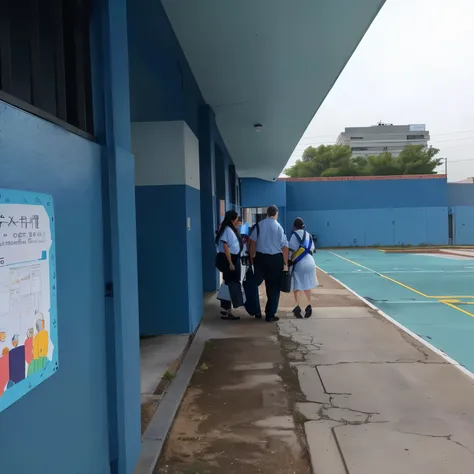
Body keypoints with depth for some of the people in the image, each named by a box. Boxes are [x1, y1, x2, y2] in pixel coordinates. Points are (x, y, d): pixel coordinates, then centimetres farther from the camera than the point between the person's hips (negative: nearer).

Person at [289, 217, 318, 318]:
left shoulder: (295, 235, -5)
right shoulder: (308, 235, 14)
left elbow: (294, 251, -10)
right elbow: (312, 250, 13)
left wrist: (291, 261, -3)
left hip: (300, 263, -6)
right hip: (310, 262, 6)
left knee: (297, 286, -2)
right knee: (307, 286, 21)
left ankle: (298, 307, -17)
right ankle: (309, 306, 23)